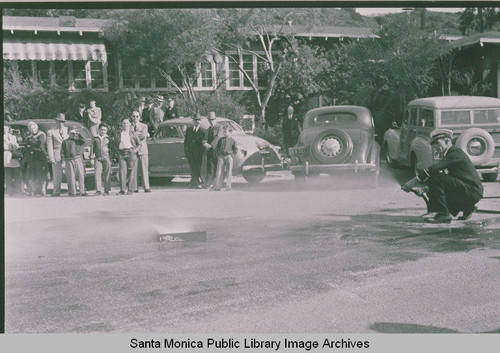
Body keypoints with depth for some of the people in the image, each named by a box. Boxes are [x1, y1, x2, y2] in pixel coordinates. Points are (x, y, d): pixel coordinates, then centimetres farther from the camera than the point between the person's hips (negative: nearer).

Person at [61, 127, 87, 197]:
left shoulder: (78, 140, 14)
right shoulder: (65, 142, 13)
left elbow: (83, 141, -9)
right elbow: (62, 152, 12)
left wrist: (78, 134, -10)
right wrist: (64, 158, -1)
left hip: (78, 160, 0)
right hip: (69, 161, 0)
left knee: (81, 176, -3)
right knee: (71, 177, -1)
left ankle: (82, 191, 0)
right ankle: (72, 192, 3)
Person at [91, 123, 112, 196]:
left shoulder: (108, 138, 10)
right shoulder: (95, 139, 12)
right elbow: (92, 148, 13)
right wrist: (92, 158, 4)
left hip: (106, 158, -1)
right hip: (98, 158, 1)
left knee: (107, 174, -3)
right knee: (97, 173, -7)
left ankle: (107, 190, 1)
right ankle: (98, 190, -4)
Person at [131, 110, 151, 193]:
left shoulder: (144, 126, 14)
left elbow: (143, 135, -5)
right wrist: (139, 134, -4)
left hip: (143, 149, 0)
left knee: (145, 169, -5)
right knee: (133, 169, -5)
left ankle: (146, 187, -5)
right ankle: (135, 188, -3)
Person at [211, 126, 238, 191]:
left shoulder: (232, 140, 5)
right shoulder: (221, 139, 9)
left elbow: (235, 149, 9)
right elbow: (217, 148, 15)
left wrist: (232, 155, -3)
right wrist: (218, 155, 3)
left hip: (229, 157, -1)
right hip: (221, 157, 1)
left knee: (228, 172, 0)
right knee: (219, 172, -1)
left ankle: (228, 187, 5)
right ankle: (217, 186, 1)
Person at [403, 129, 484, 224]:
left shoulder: (455, 152, -12)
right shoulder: (449, 154, 18)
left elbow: (434, 168, -23)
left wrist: (414, 181, -22)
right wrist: (424, 189, 8)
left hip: (472, 192, -10)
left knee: (435, 177, -21)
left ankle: (443, 214, -16)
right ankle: (467, 208, 14)